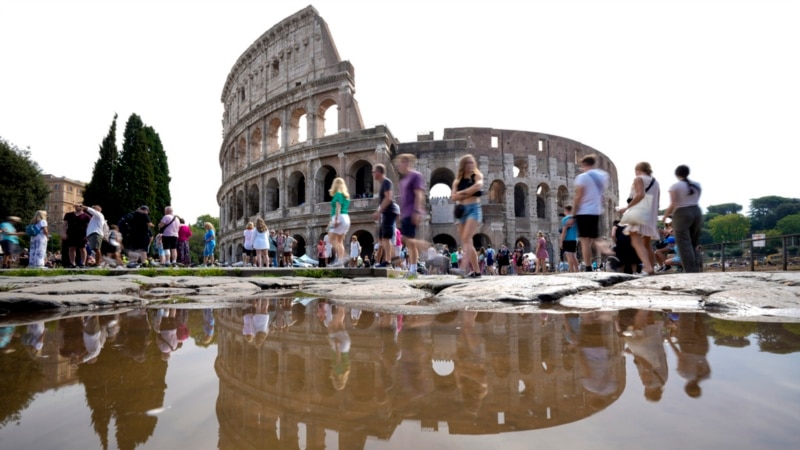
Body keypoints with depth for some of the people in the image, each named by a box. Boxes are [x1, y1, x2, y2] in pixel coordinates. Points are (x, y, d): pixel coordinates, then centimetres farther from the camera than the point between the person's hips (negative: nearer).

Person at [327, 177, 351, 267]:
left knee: (332, 239, -10)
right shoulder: (346, 195, 19)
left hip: (339, 218, -9)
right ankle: (340, 262, 2)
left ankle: (340, 258, -23)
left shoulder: (338, 194, -5)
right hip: (346, 218, 9)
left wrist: (336, 219, -22)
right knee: (340, 241, 8)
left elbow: (338, 207, -15)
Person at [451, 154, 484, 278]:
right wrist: (468, 194, -10)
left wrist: (462, 192, -8)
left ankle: (475, 270, -21)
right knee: (465, 242, 3)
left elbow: (478, 186, -17)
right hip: (461, 210, 5)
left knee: (466, 239, -19)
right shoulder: (457, 180, 14)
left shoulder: (477, 175, 6)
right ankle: (470, 270, 7)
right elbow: (453, 197, 1)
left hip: (474, 209, -5)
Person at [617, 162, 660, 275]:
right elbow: (656, 203, 20)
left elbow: (640, 195, -18)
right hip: (651, 216, 9)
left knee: (636, 242, -16)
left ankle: (648, 268, -32)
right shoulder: (655, 182, 23)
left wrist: (627, 208, -17)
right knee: (646, 243, 17)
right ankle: (651, 268, 18)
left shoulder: (639, 179, -1)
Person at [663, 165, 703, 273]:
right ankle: (698, 270, 7)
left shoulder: (674, 186, -8)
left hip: (682, 215, -6)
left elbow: (673, 205, -12)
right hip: (696, 212, 6)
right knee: (695, 244, 13)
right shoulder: (697, 185, 9)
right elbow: (695, 201, 13)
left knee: (685, 245, -6)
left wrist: (665, 215, 2)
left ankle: (691, 272, -11)